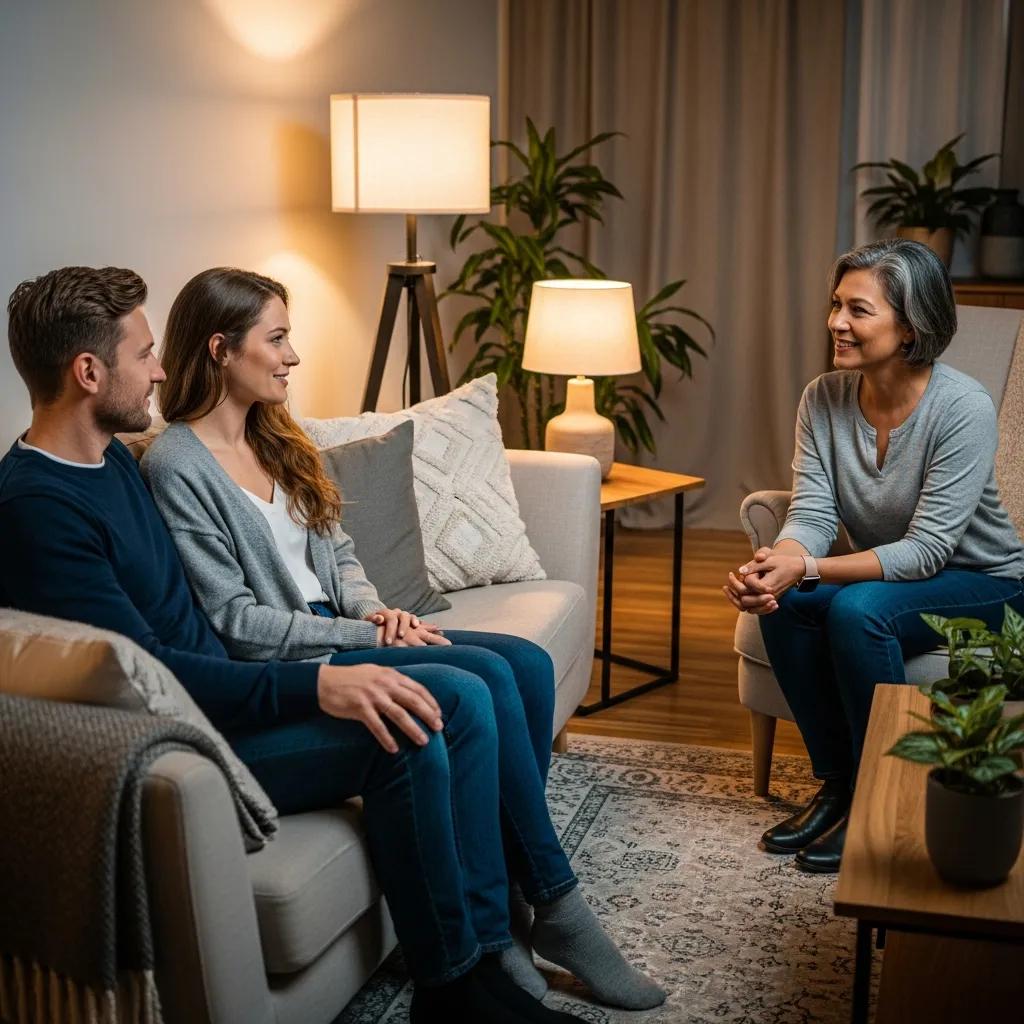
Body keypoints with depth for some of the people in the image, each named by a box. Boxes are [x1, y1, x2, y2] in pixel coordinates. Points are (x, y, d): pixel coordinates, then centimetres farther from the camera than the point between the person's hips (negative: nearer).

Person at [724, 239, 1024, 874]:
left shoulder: (965, 408, -25)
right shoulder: (824, 398, -9)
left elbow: (927, 549, -28)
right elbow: (812, 514, -13)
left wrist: (808, 568, -38)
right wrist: (775, 566, -36)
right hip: (885, 574, 5)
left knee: (857, 610, -32)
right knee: (782, 602, -23)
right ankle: (837, 784, -6)